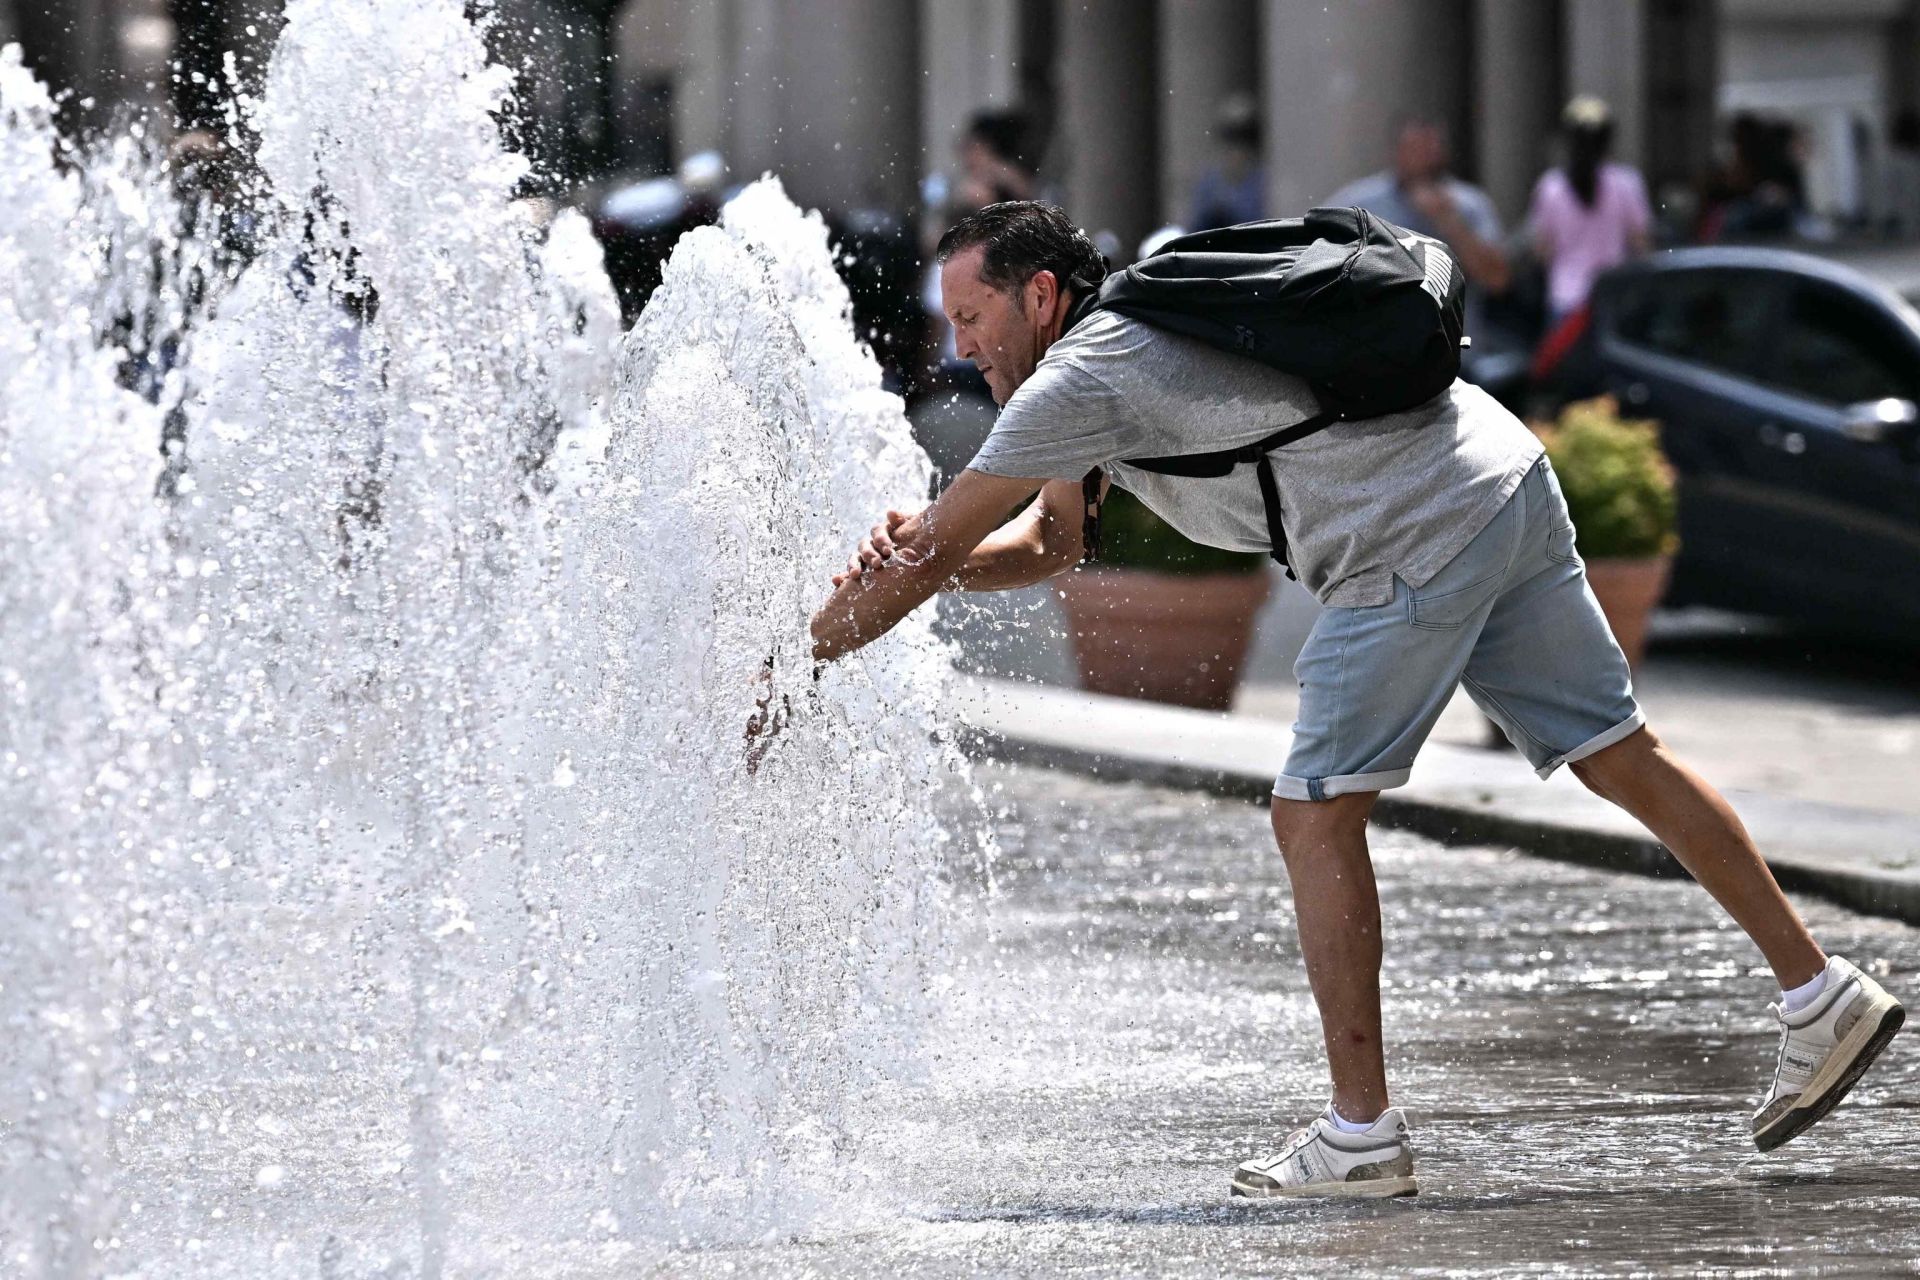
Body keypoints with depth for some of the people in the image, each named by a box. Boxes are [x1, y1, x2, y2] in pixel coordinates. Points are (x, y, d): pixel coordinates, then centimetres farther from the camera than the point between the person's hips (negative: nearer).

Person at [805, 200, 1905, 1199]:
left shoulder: (1080, 381, -11)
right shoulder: (1116, 343, 19)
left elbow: (931, 552, -6)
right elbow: (1050, 543, 23)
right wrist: (919, 565, 3)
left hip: (1422, 540, -10)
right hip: (1508, 474, 10)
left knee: (1317, 816, -4)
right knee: (1621, 756, 14)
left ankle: (1362, 1136, -4)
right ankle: (1824, 992, 18)